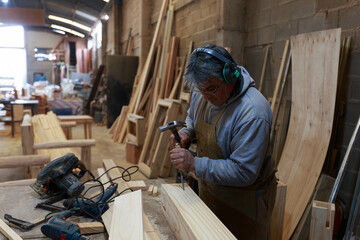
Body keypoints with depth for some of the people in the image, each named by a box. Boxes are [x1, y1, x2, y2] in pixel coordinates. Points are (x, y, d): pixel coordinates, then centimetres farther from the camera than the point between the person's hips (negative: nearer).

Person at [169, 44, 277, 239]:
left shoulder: (253, 114, -31)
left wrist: (195, 165, -32)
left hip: (244, 199, -7)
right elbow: (192, 117, 15)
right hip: (209, 190, 7)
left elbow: (243, 172, -30)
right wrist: (186, 132, -8)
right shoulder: (202, 94, -7)